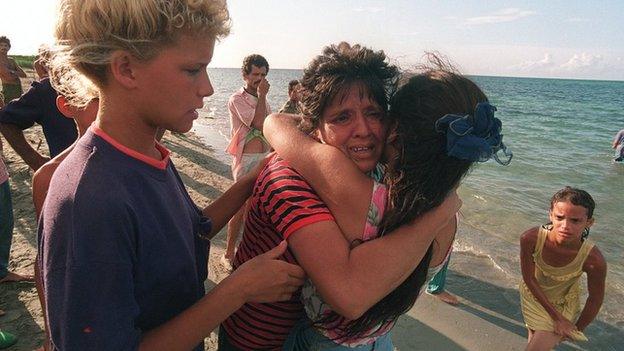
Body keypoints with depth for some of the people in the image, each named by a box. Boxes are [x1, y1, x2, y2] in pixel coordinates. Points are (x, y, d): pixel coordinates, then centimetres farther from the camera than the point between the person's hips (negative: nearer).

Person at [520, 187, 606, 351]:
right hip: (533, 294, 2)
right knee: (534, 334, 27)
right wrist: (557, 318, -16)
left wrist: (578, 328, 0)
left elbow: (595, 298, -15)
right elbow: (529, 279, -20)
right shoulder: (530, 239, -35)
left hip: (562, 304, -2)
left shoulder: (594, 260, -35)